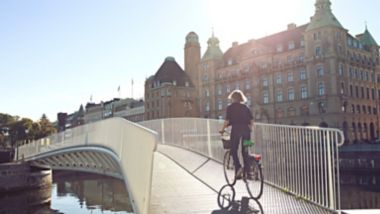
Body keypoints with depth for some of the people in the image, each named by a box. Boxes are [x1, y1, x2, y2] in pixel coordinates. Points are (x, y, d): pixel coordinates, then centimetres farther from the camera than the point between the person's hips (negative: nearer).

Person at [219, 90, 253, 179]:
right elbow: (251, 120, 7)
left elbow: (227, 121, -5)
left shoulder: (230, 107, 2)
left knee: (233, 150, 4)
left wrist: (222, 129, 6)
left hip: (235, 129, -4)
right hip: (246, 129, 4)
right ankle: (246, 171, 11)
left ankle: (238, 167, -15)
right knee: (245, 151, 11)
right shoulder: (245, 107, 13)